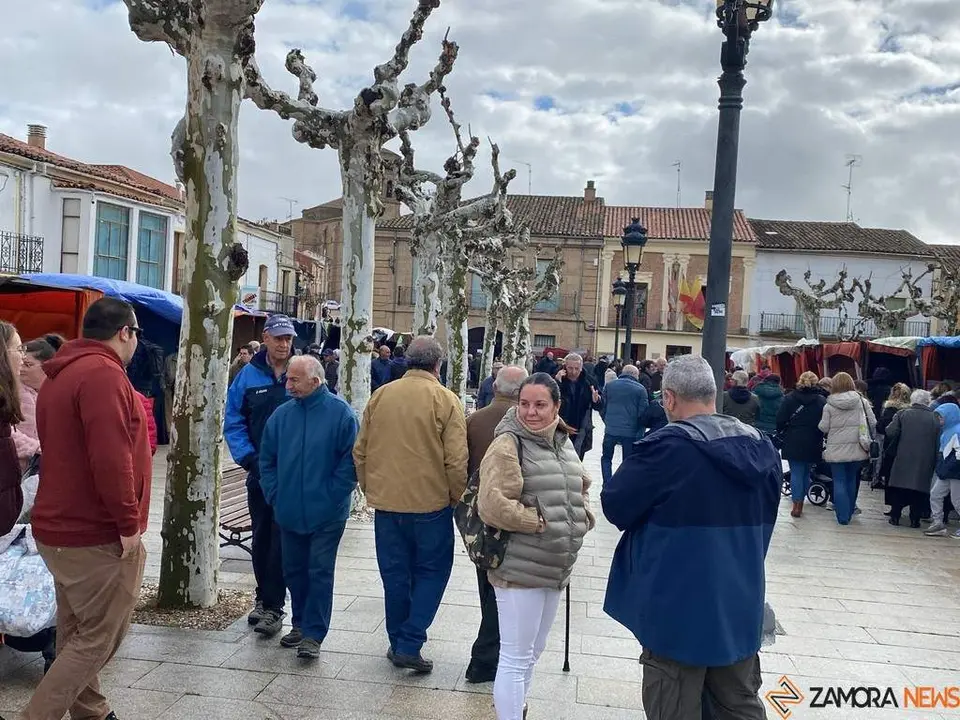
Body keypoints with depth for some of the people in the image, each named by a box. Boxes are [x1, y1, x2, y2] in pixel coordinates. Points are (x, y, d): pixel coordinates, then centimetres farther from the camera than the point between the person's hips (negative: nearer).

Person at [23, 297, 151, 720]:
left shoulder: (60, 376, 14)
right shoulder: (103, 373, -18)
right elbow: (110, 458, -27)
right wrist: (127, 523, -19)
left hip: (61, 528, 10)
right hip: (97, 535, -10)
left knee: (76, 632, 17)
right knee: (99, 637, 1)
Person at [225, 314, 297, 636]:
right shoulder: (248, 376, 2)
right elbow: (233, 423, 3)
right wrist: (249, 459, -7)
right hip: (260, 473, 3)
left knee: (282, 539, -1)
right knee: (261, 538, 14)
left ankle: (273, 606, 7)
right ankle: (264, 597, 30)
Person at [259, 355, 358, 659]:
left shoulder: (340, 413, -10)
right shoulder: (282, 414, 3)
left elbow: (350, 462, -11)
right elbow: (267, 459, 10)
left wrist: (332, 497, -13)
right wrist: (275, 496, 2)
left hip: (327, 514, -5)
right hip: (290, 512, 5)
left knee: (320, 573, 1)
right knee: (294, 571, 15)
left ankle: (313, 634, 9)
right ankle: (300, 624, 32)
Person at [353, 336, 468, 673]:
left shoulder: (380, 396, 3)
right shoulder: (445, 399, -10)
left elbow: (360, 451, 8)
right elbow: (456, 460, -12)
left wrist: (370, 489, 19)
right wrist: (457, 497, 3)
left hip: (385, 502, 4)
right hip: (431, 503, -4)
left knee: (395, 574, 15)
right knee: (431, 571, 11)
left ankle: (398, 643, 25)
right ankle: (409, 644, 4)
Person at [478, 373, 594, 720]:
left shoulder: (563, 443, 9)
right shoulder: (508, 445, -15)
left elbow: (581, 486, 24)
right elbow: (492, 505, -24)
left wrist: (581, 516, 5)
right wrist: (539, 522, -18)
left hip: (555, 567, 8)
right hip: (520, 569, -8)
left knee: (533, 652, 22)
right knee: (515, 658, -1)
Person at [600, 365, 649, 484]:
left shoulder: (609, 386, 4)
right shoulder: (640, 389, -3)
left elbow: (603, 406, 7)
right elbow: (643, 412, -5)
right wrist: (639, 431, 6)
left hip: (611, 429, 1)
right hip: (630, 431, -1)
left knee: (606, 458, 17)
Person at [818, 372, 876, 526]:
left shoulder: (829, 405, -8)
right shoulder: (862, 401, -4)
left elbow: (823, 428, -5)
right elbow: (873, 423, -2)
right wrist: (864, 434, 16)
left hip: (836, 450, -2)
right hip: (856, 448, 2)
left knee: (839, 482, 5)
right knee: (852, 480, 16)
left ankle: (843, 516, 2)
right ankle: (849, 512, 25)